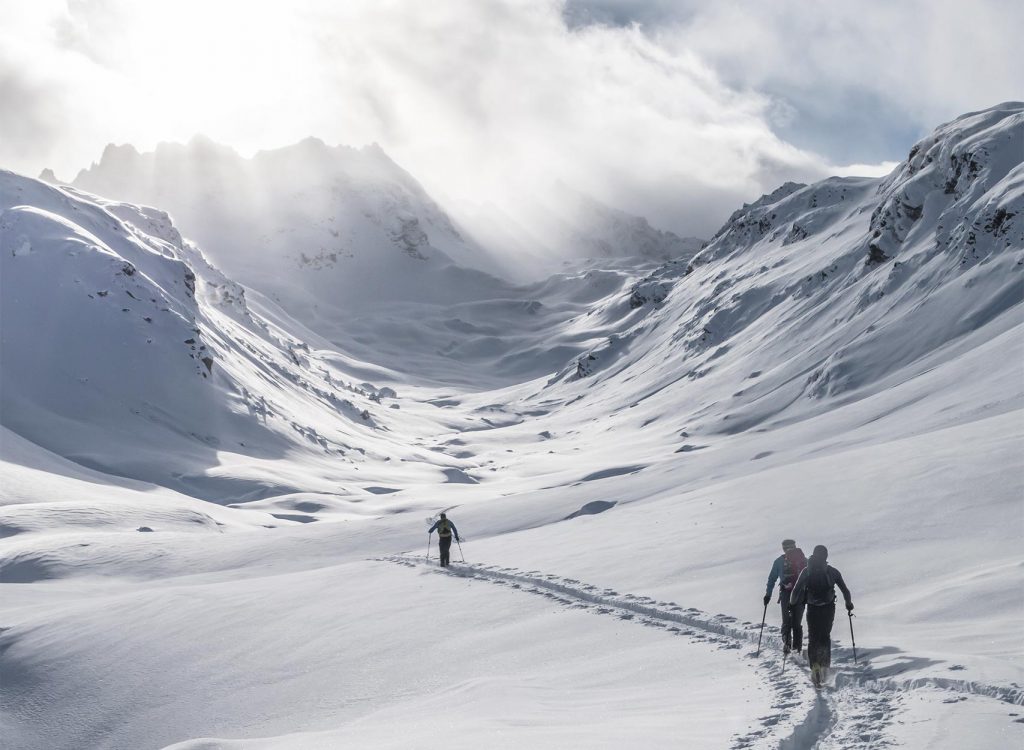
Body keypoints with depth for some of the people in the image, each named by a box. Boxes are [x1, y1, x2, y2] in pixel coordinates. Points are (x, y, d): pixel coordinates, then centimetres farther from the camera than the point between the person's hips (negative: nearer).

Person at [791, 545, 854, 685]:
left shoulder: (807, 571, -3)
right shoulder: (833, 572, -2)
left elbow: (797, 590, -7)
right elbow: (845, 590, 2)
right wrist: (849, 604, 17)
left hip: (812, 609, -1)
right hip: (829, 608, 1)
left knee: (813, 638, 9)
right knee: (825, 637, 19)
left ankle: (815, 666, -9)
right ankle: (825, 666, 8)